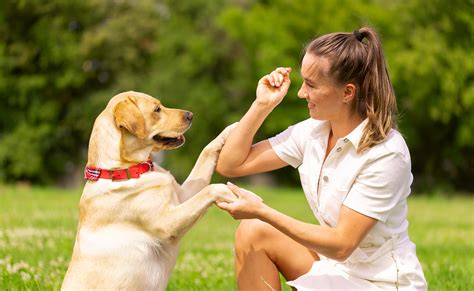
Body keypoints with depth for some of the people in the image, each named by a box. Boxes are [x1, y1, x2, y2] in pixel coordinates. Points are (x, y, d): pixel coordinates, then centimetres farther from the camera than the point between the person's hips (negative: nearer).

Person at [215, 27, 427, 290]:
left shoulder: (385, 153, -22)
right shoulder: (312, 132, -2)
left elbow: (341, 244, -23)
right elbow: (230, 165, 3)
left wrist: (262, 211, -25)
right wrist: (263, 105, -6)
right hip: (338, 266, 7)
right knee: (253, 233, -9)